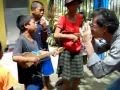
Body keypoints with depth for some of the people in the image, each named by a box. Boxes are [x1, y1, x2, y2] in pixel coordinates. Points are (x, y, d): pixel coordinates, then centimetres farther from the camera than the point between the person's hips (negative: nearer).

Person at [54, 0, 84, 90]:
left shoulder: (80, 17, 2)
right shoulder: (63, 18, -12)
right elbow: (56, 35, -20)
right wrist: (70, 36, -27)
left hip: (77, 51, 5)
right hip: (66, 51, -4)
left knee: (77, 78, 14)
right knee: (66, 79, 3)